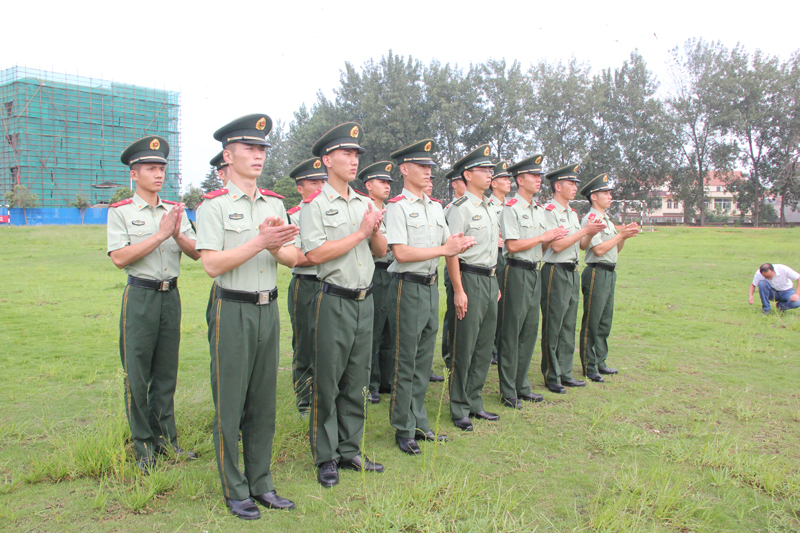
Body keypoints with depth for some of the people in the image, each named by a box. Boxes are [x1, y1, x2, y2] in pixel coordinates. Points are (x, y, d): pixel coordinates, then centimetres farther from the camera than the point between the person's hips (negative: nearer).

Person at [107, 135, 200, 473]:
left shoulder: (176, 211, 11)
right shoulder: (120, 212, -1)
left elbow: (196, 253, 5)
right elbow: (120, 258, -12)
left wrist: (178, 235, -14)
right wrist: (160, 234, -16)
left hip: (171, 295, 4)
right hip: (140, 297, -4)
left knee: (167, 372, 10)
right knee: (137, 373, 2)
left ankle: (166, 438, 21)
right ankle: (143, 444, 15)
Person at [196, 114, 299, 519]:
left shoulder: (275, 204, 11)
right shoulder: (214, 205, -5)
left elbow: (293, 258, 7)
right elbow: (211, 265, -15)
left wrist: (276, 246, -15)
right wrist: (259, 242, -21)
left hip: (268, 310, 5)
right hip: (233, 312, -5)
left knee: (264, 402, 12)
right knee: (230, 405, 4)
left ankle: (261, 485, 25)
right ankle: (234, 490, 19)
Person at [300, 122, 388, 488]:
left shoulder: (365, 203, 14)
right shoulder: (315, 205, -6)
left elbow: (381, 251, 15)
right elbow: (315, 253, -18)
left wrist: (375, 231, -7)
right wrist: (360, 232, -14)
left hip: (365, 301, 6)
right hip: (334, 303, -6)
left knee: (357, 382, 12)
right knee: (327, 383, 2)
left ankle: (350, 451, 25)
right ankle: (326, 458, 15)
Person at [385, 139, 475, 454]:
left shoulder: (436, 207, 14)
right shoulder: (398, 207, -9)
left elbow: (447, 245, 15)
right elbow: (401, 252, -18)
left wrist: (460, 244, -7)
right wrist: (444, 249, -17)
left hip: (432, 286, 7)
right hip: (408, 288, -7)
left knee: (424, 361, 14)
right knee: (405, 364, 2)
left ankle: (419, 424, 27)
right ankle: (404, 431, 14)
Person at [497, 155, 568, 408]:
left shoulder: (539, 209, 15)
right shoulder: (511, 208, -11)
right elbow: (512, 245, -19)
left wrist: (553, 237, 0)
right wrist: (544, 237, -14)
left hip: (535, 272, 8)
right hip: (517, 273, -8)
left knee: (530, 330, 12)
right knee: (511, 333, -2)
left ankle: (521, 386, 23)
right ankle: (508, 392, 7)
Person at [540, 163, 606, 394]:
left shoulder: (572, 213, 16)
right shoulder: (548, 212, -11)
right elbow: (556, 246, -18)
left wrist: (591, 232, 4)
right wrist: (585, 230, -15)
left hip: (573, 272, 9)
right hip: (556, 273, -9)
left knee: (568, 327, 12)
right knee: (552, 328, -1)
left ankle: (565, 373, 22)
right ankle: (551, 377, 9)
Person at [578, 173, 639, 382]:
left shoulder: (607, 219, 18)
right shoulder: (591, 219, -11)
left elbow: (616, 249, 20)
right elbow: (599, 249, -18)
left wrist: (625, 234, 4)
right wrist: (621, 235, -13)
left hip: (610, 273, 10)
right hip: (597, 273, -10)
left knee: (605, 321, 14)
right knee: (591, 322, -3)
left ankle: (600, 362, 24)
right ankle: (589, 367, 4)